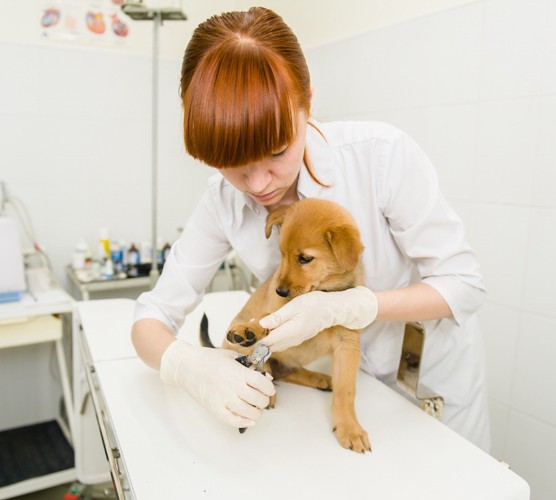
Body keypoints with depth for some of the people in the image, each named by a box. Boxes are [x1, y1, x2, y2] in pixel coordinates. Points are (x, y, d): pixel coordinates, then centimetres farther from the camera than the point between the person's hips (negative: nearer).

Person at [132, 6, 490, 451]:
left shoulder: (382, 155, -31)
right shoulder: (224, 202, -21)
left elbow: (465, 284, -22)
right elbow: (152, 317, -16)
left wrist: (342, 307, -37)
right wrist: (189, 365, -40)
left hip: (430, 362, -1)